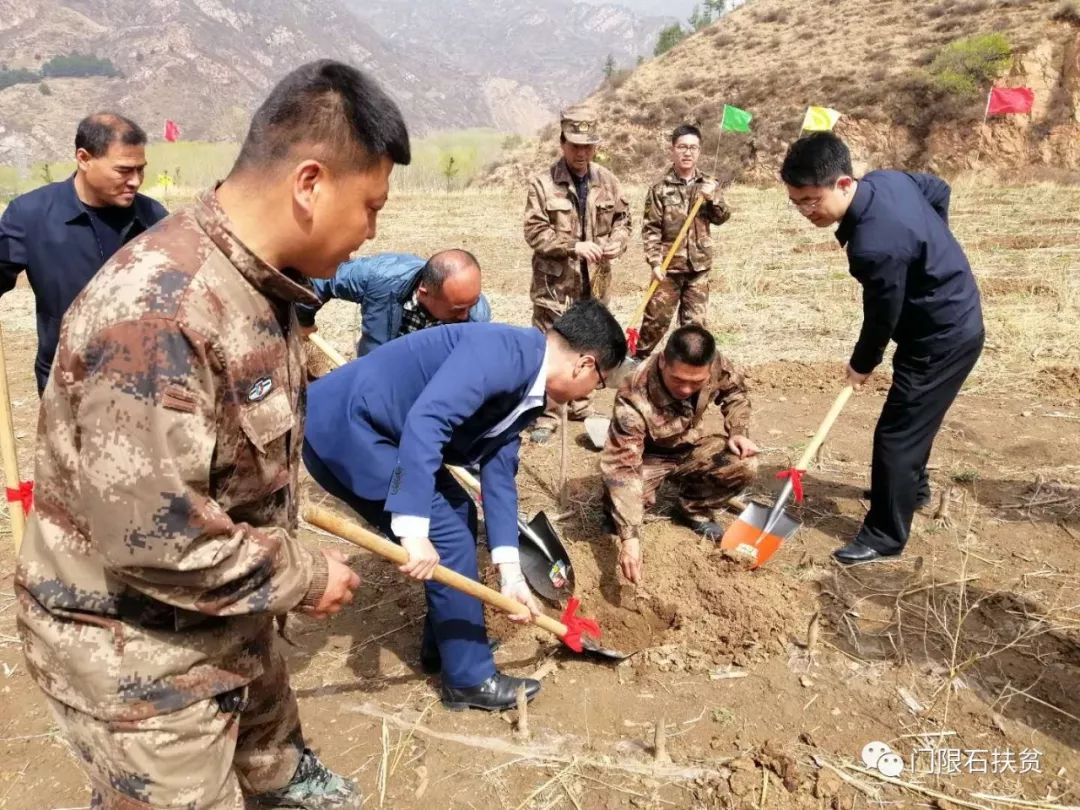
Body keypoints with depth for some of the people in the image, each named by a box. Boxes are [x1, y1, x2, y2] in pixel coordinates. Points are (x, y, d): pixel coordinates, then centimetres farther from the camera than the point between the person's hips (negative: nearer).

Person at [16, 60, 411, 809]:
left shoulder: (261, 282, -1)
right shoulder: (155, 309, -33)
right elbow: (149, 533, -33)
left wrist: (285, 560, 15)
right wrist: (304, 575, -20)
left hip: (224, 610, 9)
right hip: (134, 643, -8)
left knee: (265, 713, 32)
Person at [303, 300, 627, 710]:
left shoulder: (527, 392, 8)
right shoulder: (504, 352, -22)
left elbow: (499, 472, 9)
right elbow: (425, 419, -33)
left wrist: (510, 570, 3)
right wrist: (414, 529, -35)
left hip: (376, 429, 10)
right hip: (342, 427, -10)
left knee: (460, 515, 18)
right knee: (449, 539, -5)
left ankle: (444, 642, 34)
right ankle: (470, 678, 13)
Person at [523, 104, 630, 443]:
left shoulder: (607, 181, 5)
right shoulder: (543, 183, -10)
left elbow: (623, 219, 13)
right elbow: (535, 232, -13)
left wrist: (615, 244, -8)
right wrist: (574, 246, -22)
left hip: (595, 282, 5)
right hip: (555, 283, -5)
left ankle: (581, 405, 33)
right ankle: (546, 416, 7)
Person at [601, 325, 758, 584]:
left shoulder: (716, 365, -25)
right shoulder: (635, 399, -39)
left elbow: (735, 391, 1)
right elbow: (621, 467, -40)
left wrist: (737, 432, -15)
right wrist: (629, 538, -46)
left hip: (690, 445, 4)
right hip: (648, 455, -3)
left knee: (744, 465, -21)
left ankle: (695, 508, 7)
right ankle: (617, 514, 10)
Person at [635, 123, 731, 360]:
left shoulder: (709, 185, 6)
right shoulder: (660, 188, -6)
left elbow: (722, 218, 3)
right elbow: (650, 228, -7)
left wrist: (713, 198, -16)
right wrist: (655, 262, -15)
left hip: (699, 266, 3)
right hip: (669, 266, -3)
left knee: (695, 321, 10)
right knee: (656, 318, 2)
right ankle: (637, 359, 18)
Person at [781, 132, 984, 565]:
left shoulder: (875, 245, -36)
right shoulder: (887, 178, -8)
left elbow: (883, 318, -21)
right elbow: (939, 190, 12)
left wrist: (862, 365, -3)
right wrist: (931, 248, 19)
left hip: (943, 337, -10)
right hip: (953, 319, 10)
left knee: (896, 432, -4)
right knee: (912, 419, 26)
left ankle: (885, 536, 8)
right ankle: (912, 486, 47)